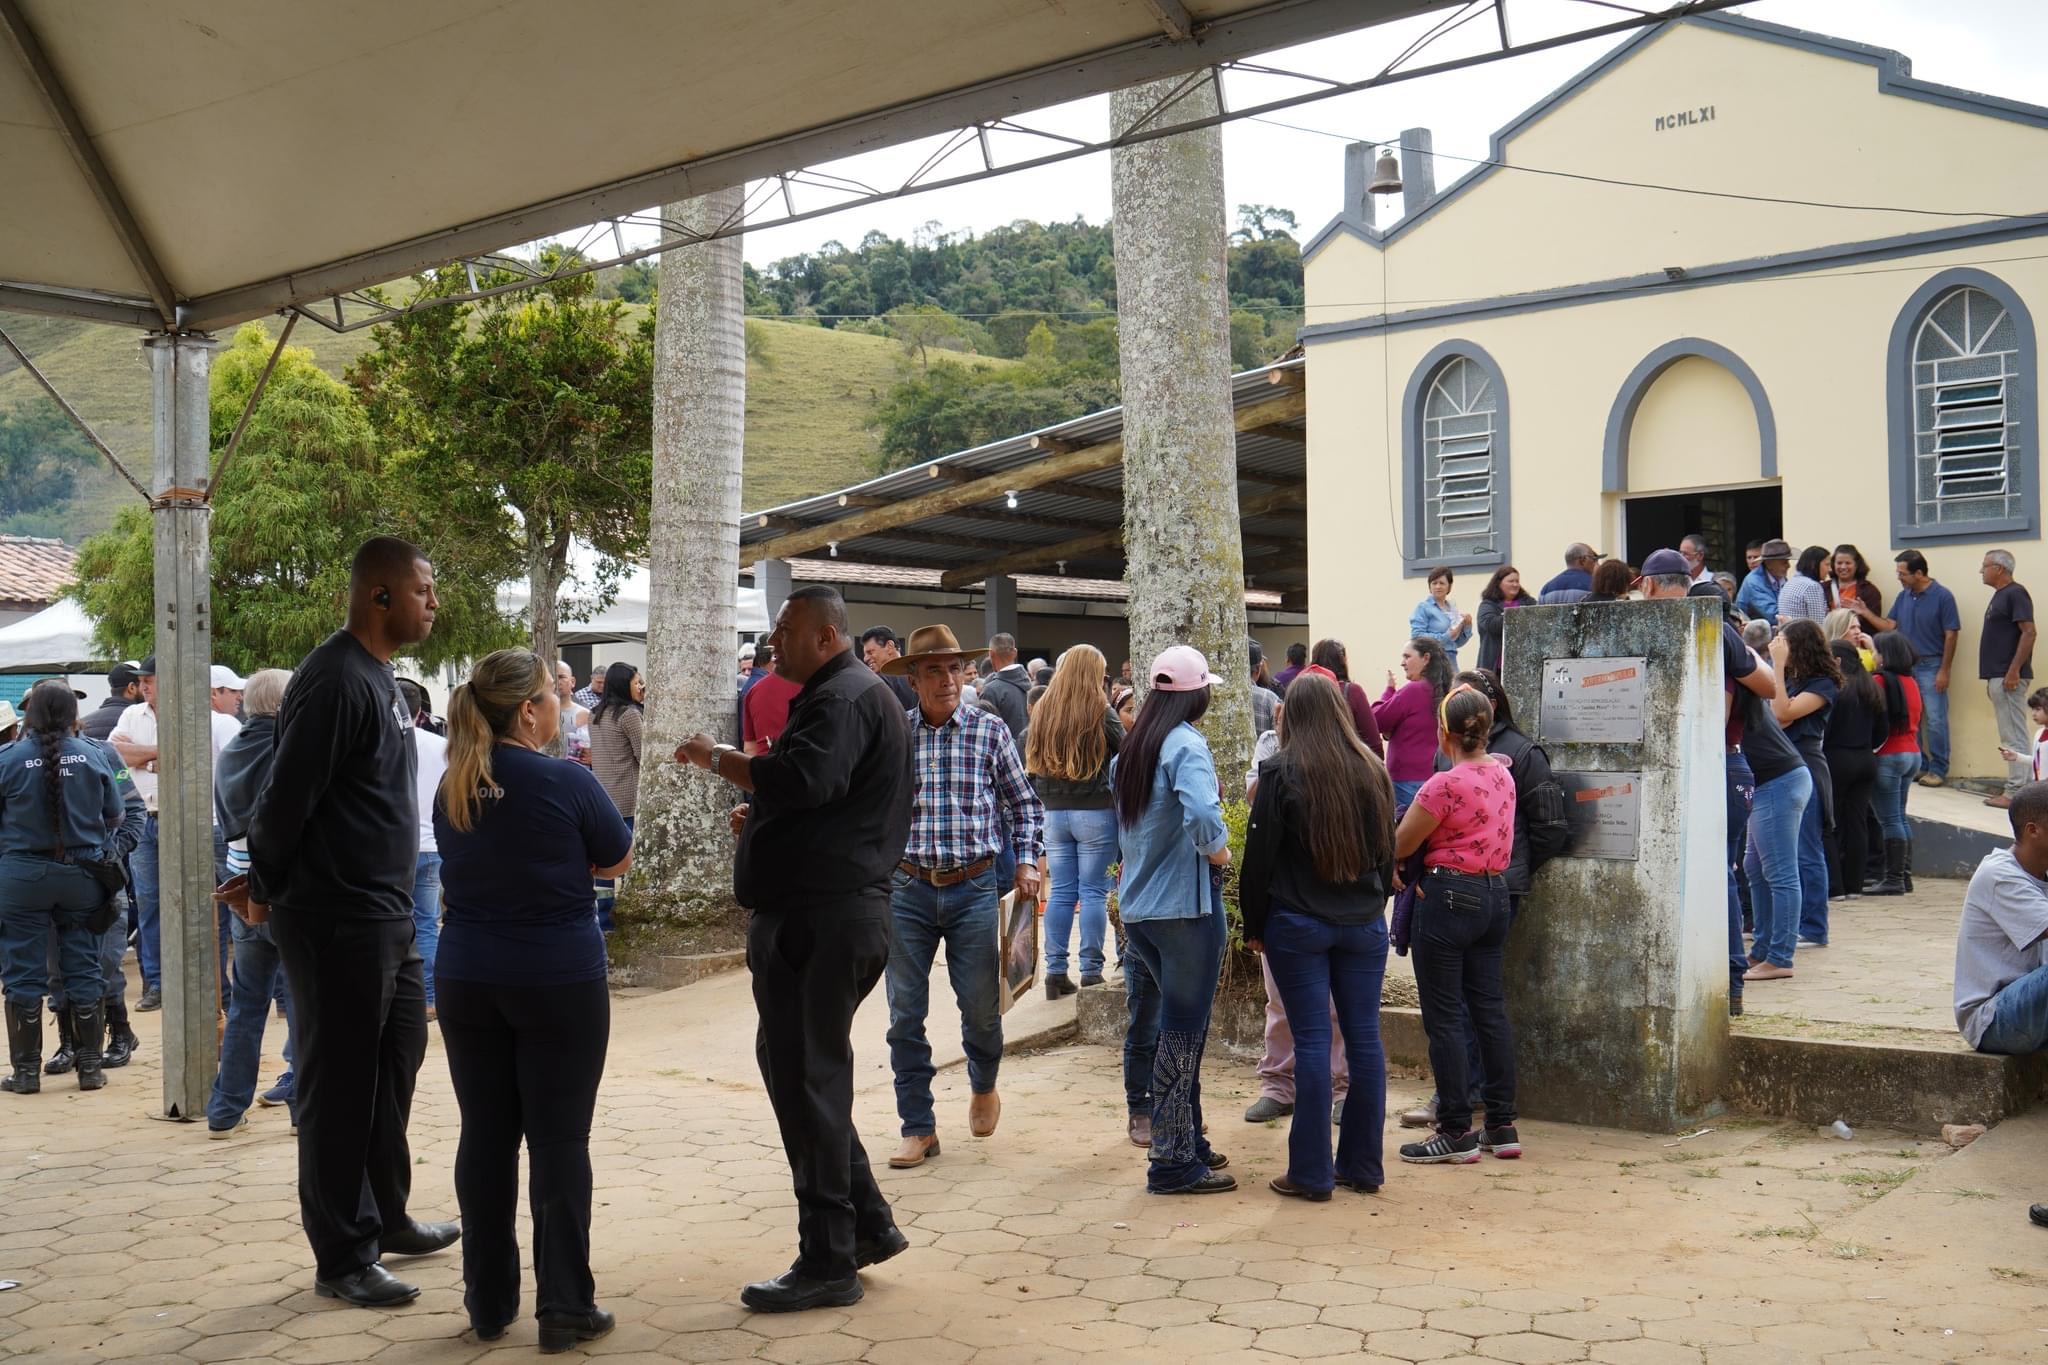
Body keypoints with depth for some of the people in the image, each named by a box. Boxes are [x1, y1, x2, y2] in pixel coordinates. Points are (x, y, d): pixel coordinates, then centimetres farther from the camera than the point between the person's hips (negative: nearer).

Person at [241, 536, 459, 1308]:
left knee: (393, 1067, 18)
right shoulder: (336, 680, -18)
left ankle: (387, 1219, 33)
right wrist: (267, 889, -5)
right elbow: (288, 797, -18)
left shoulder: (378, 676, 14)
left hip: (387, 916, 9)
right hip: (337, 919, -9)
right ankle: (343, 1259, 9)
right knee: (339, 1088, 0)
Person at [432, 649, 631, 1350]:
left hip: (469, 978, 5)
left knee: (485, 1136, 11)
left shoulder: (451, 789, 2)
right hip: (560, 980, -5)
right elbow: (618, 859, 0)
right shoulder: (566, 782, -13)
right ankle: (565, 1307, 6)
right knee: (559, 1137, 2)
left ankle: (489, 1302, 19)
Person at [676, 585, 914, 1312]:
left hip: (821, 918, -11)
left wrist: (716, 756, -16)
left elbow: (805, 779, -29)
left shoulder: (846, 697, -13)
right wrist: (762, 816, 16)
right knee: (797, 1067, 16)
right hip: (825, 914, 11)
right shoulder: (845, 693, 21)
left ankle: (829, 1261, 3)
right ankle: (868, 1224, 23)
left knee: (807, 1077, -5)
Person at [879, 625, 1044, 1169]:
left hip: (973, 888, -1)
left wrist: (1027, 858, -1)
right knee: (905, 1013, 3)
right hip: (906, 889, 1)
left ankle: (983, 1085, 38)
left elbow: (1024, 802, 10)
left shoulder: (990, 731, 2)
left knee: (981, 1006, 6)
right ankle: (918, 1128, 15)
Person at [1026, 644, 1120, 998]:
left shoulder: (1043, 711, 3)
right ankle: (1091, 971, 3)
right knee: (1093, 893, 2)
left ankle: (1055, 972, 9)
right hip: (1095, 812, -4)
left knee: (1060, 893, 9)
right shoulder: (1101, 713, -10)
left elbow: (1031, 762, 10)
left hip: (1054, 813, 4)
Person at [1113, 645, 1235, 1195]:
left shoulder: (1129, 749, 10)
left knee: (1181, 1025, 19)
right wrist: (1220, 853, -15)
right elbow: (1201, 817, -31)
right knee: (1184, 1031, 0)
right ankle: (1172, 1162, 7)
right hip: (1186, 905, -8)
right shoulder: (1186, 746, -15)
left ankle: (1187, 1141, 28)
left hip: (1137, 906, 8)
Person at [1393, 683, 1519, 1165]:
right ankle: (1502, 1126, 18)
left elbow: (1400, 846, -11)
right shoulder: (1503, 776, 6)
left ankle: (1456, 1132, 4)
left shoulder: (1445, 785, -18)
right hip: (1495, 894, 8)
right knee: (1490, 1009, 13)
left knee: (1444, 1017, 0)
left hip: (1449, 898, -8)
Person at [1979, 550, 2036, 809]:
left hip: (2009, 677, -10)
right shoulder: (1999, 595, 18)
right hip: (1998, 676, 10)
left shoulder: (2015, 594, -11)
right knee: (2009, 736, 11)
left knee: (2013, 736, -9)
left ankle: (2016, 793, -9)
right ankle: (2013, 788, 15)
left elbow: (2029, 632, -19)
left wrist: (2014, 671, -22)